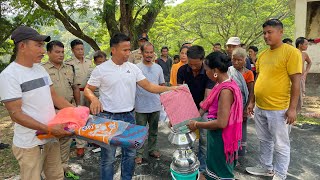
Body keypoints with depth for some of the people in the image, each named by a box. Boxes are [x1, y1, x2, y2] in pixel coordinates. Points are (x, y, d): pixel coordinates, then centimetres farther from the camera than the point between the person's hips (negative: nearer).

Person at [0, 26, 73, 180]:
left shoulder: (40, 69, 6)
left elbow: (53, 96, 11)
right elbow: (16, 114, -18)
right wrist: (49, 129, -24)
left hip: (51, 138, 6)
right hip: (30, 144, -6)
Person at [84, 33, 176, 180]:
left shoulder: (133, 68, 3)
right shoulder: (100, 70, -6)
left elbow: (149, 86, 2)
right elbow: (87, 89, 1)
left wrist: (169, 89, -9)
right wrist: (93, 98, -21)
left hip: (129, 116, 4)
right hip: (108, 117, -3)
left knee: (130, 153, 16)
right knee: (108, 157, 6)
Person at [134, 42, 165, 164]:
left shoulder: (158, 68, 7)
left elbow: (162, 84, 15)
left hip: (156, 106, 4)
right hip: (141, 107, -4)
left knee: (154, 131, 18)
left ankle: (152, 149, 34)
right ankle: (139, 153, 20)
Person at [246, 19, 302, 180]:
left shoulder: (291, 52, -10)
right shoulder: (263, 54, 9)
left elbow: (296, 82, -13)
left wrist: (292, 108, -15)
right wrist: (252, 101, 14)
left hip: (279, 109, -6)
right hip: (260, 108, 7)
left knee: (280, 145, 8)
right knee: (264, 141, 20)